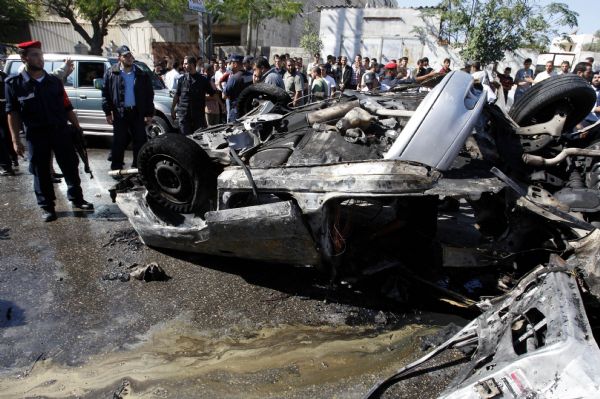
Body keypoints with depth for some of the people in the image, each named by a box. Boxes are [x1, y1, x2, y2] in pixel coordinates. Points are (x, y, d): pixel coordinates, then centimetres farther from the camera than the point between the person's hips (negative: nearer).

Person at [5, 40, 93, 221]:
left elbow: (67, 108, 9)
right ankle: (46, 206, 17)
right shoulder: (14, 84, 0)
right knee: (41, 172, 5)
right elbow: (13, 113, 0)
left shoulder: (54, 81, 7)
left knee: (71, 167, 6)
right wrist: (16, 140, -4)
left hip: (61, 131, 2)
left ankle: (76, 199, 22)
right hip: (36, 135, -2)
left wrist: (77, 127, 6)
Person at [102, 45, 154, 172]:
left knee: (140, 140, 5)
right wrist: (108, 112, -5)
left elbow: (149, 95, 7)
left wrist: (149, 113, 0)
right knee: (119, 141, 3)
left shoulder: (141, 75, 6)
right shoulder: (111, 73, 3)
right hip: (119, 113, -1)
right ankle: (116, 167, 12)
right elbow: (105, 93, 2)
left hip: (138, 113, 2)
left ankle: (138, 166, 17)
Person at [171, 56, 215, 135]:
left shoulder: (203, 79, 1)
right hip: (184, 113, 1)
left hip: (199, 114, -1)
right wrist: (172, 109, 10)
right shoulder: (182, 79, 6)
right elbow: (177, 95, 11)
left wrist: (202, 98, -7)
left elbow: (213, 94, 5)